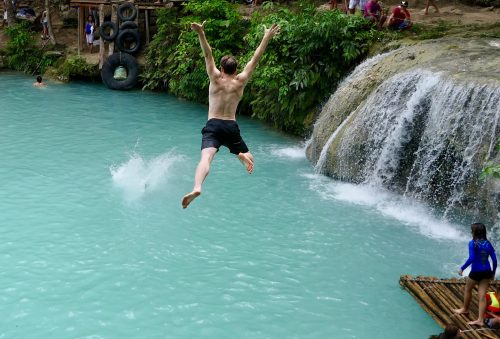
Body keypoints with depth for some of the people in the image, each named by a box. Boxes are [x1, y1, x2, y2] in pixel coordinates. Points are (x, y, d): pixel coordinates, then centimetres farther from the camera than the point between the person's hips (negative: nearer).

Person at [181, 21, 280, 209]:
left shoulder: (216, 79, 4)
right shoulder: (240, 82, 6)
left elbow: (208, 56, -5)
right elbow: (255, 59, 9)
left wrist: (201, 34, -13)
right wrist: (267, 38, 14)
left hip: (212, 126, -1)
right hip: (231, 127, 2)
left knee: (206, 157, -23)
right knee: (248, 157, 21)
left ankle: (197, 187, -50)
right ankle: (243, 155, -17)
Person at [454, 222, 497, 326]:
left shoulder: (472, 243, -12)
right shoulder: (488, 244, 4)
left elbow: (471, 258, -21)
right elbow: (494, 260, 3)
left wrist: (462, 268, -11)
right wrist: (493, 272, 15)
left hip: (476, 272, -4)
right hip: (487, 272, 5)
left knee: (467, 289, 21)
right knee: (482, 295, 5)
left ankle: (465, 309, 40)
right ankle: (480, 319, 2)